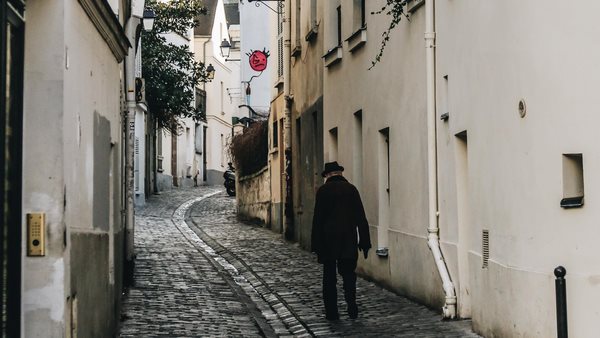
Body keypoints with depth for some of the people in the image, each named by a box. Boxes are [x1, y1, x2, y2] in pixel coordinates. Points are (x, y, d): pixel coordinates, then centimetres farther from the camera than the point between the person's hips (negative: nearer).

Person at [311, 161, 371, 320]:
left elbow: (317, 219, -5)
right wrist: (364, 242, 5)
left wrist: (316, 245, -1)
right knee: (348, 273, 11)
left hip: (327, 242, -1)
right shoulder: (351, 189, 3)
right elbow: (361, 218, 1)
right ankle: (351, 302, -11)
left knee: (329, 277, 8)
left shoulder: (323, 191, -3)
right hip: (348, 241, 1)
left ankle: (331, 312, 7)